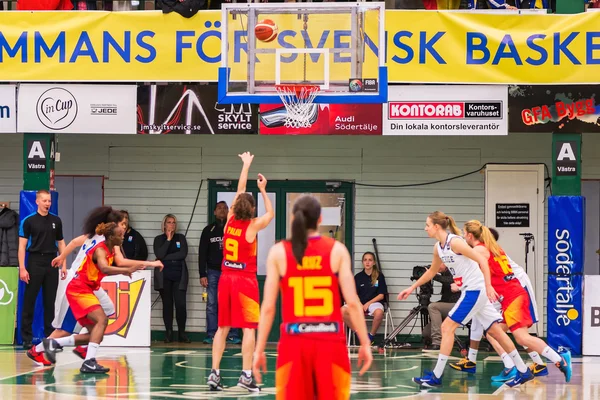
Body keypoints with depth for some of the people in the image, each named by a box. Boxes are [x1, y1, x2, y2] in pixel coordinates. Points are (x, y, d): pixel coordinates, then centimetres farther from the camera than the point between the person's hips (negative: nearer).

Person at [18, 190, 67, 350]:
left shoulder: (56, 221, 9)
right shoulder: (29, 221, -2)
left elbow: (61, 243, 15)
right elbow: (22, 245, -4)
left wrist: (64, 265, 7)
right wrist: (22, 268, -11)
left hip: (52, 264, 3)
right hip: (35, 263, -3)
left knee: (50, 301, 6)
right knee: (29, 301, -1)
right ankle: (27, 337, 3)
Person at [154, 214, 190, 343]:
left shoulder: (181, 238, 11)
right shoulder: (159, 239, 9)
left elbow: (183, 254, -5)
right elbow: (159, 255, -9)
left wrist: (166, 257, -7)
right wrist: (168, 239, -8)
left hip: (179, 275, 0)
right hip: (164, 276, 0)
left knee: (181, 304, -8)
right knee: (167, 304, 1)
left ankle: (182, 333, 0)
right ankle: (168, 333, 5)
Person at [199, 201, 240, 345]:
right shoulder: (208, 230, 8)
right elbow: (202, 253, 6)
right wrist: (202, 275, -1)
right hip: (213, 272, 1)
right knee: (212, 304, -1)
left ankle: (233, 335, -1)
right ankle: (211, 335, 1)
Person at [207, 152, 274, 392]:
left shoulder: (230, 220, 1)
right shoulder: (252, 226, -11)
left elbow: (240, 191, 13)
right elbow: (270, 214, 9)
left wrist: (246, 165, 23)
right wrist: (263, 190, 15)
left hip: (226, 278, 5)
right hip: (245, 280, -5)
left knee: (223, 327, 8)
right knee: (248, 328, -3)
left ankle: (215, 373, 4)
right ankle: (246, 375, -8)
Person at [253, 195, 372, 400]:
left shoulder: (278, 252, 1)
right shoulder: (337, 250, -1)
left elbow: (268, 307, -2)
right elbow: (353, 303, -5)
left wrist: (259, 349, 5)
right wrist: (365, 344, 2)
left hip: (294, 342, 0)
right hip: (330, 341, 0)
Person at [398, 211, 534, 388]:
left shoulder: (455, 242, -16)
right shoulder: (438, 247, 10)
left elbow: (482, 260, -19)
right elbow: (432, 271, 27)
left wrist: (488, 286, -26)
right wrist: (411, 288, 29)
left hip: (475, 290, -9)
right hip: (470, 292, 9)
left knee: (447, 327, -7)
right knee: (495, 331, 9)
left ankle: (436, 376, -3)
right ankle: (523, 371, 13)